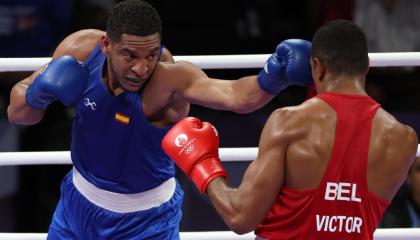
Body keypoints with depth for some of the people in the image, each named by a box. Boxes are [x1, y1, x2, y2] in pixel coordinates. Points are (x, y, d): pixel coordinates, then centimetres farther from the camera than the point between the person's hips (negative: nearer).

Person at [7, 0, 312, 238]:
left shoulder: (170, 78, -34)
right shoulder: (80, 50, -20)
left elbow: (235, 95, -55)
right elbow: (17, 113, -7)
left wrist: (270, 78, -75)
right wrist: (37, 95, -29)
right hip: (79, 203, 4)